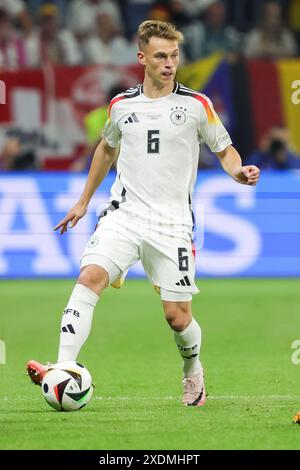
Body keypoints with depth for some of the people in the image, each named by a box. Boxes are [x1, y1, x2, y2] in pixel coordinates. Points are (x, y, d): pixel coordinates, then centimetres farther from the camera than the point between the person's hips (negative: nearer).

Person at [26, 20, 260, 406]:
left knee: (178, 317, 1)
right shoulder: (121, 105, 8)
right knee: (90, 277, -24)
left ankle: (193, 373, 34)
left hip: (172, 225, -1)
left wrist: (238, 171, -13)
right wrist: (83, 202, 30)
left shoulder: (196, 105, 0)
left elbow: (224, 149, 10)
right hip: (124, 215, 1)